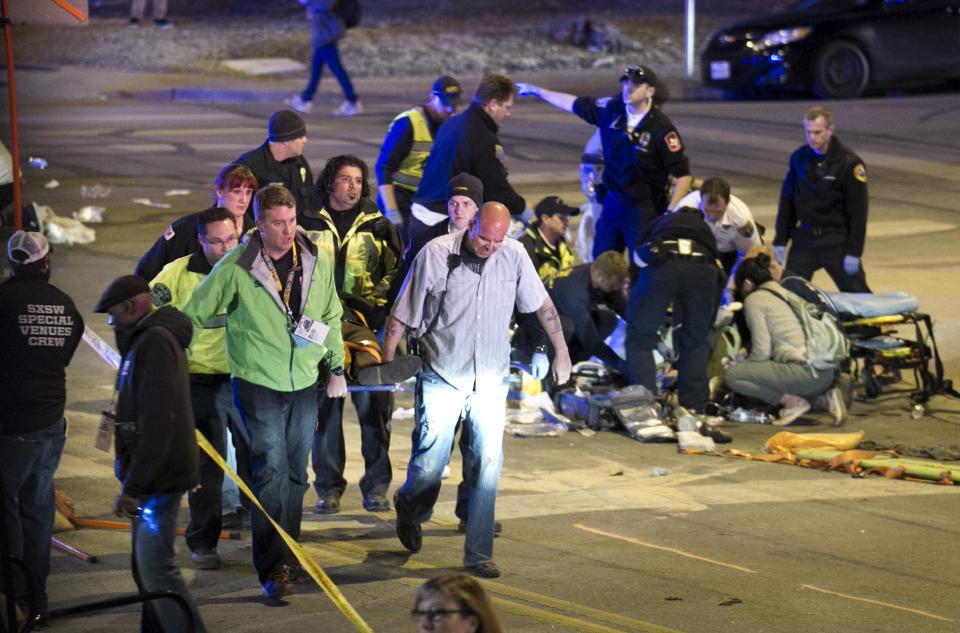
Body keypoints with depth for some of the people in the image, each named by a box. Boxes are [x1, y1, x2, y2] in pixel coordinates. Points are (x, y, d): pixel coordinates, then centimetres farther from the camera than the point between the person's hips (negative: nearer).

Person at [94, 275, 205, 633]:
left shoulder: (155, 342, -18)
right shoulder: (148, 338, 16)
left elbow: (157, 423, -24)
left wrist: (133, 486, -23)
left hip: (159, 477, -11)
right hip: (152, 478, 11)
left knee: (156, 569, -13)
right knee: (147, 566, 16)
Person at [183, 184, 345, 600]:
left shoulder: (316, 261, 1)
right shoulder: (235, 268, -12)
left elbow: (332, 317, 14)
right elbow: (194, 314, -1)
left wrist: (336, 368, 14)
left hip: (304, 384, 5)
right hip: (258, 383, -5)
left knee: (296, 473, 13)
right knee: (270, 472, -10)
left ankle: (287, 555, 26)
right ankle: (273, 568, -11)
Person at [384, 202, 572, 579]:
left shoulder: (514, 256, -3)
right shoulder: (435, 254, -12)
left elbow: (542, 305, 13)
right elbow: (400, 317, -5)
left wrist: (561, 353, 17)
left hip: (490, 379, 3)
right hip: (442, 377, -2)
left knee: (489, 464, -5)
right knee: (429, 465, -2)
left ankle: (478, 554, 3)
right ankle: (409, 511, 33)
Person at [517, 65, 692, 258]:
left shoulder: (661, 127, -17)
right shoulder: (611, 109, -2)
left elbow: (682, 174, -15)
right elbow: (573, 104, 14)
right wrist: (536, 90, 23)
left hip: (644, 208, -6)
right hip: (612, 201, 6)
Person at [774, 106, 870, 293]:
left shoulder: (849, 163, -11)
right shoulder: (799, 158, 3)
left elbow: (858, 212, -10)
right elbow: (787, 202, 11)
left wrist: (853, 252, -14)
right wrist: (780, 241, 6)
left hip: (836, 240, -4)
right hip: (804, 238, 4)